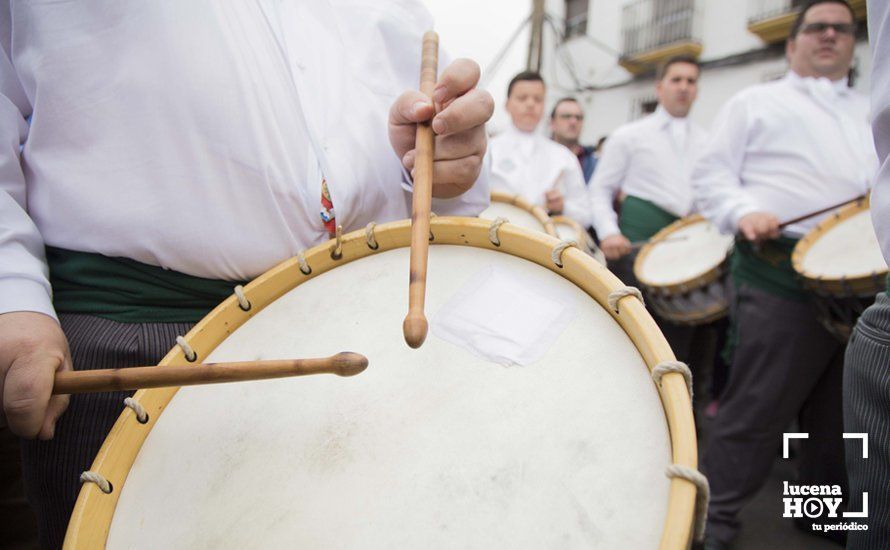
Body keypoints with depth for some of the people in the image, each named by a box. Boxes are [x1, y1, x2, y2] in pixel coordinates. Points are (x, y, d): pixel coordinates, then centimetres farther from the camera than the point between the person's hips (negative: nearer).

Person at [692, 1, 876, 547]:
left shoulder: (873, 113, 26)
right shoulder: (756, 103, 11)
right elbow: (711, 174, 2)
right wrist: (745, 212, -17)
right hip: (782, 271, -5)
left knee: (839, 401, 15)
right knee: (759, 402, -6)